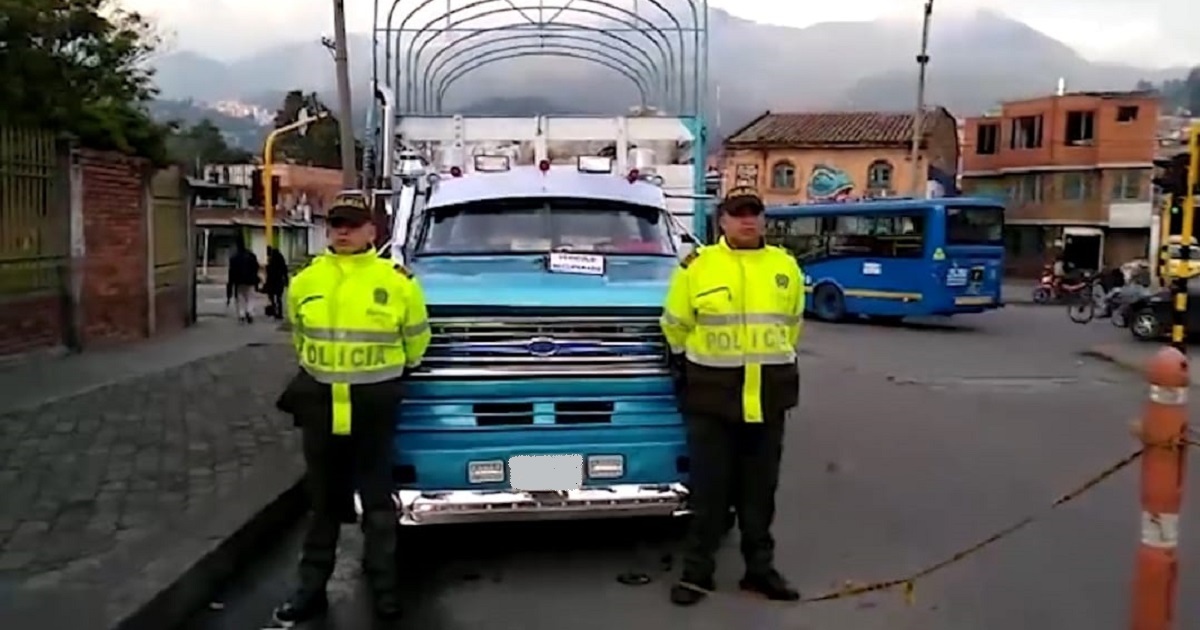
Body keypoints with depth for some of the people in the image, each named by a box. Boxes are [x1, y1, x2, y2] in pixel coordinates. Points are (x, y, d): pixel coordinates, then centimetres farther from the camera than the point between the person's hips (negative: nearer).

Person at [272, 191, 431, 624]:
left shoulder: (397, 282, -8)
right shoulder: (304, 282, 2)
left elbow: (416, 340, 7)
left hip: (373, 402, -3)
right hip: (320, 400, 3)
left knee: (377, 497, 7)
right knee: (323, 498, 12)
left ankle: (384, 588, 18)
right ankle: (312, 587, 22)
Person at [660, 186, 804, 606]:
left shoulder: (786, 267, 6)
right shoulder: (697, 265, -4)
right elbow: (676, 325, 7)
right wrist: (692, 365, 13)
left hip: (767, 394, 3)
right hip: (712, 392, -3)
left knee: (759, 488, 12)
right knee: (709, 488, 3)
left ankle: (759, 568, 24)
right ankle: (697, 571, 14)